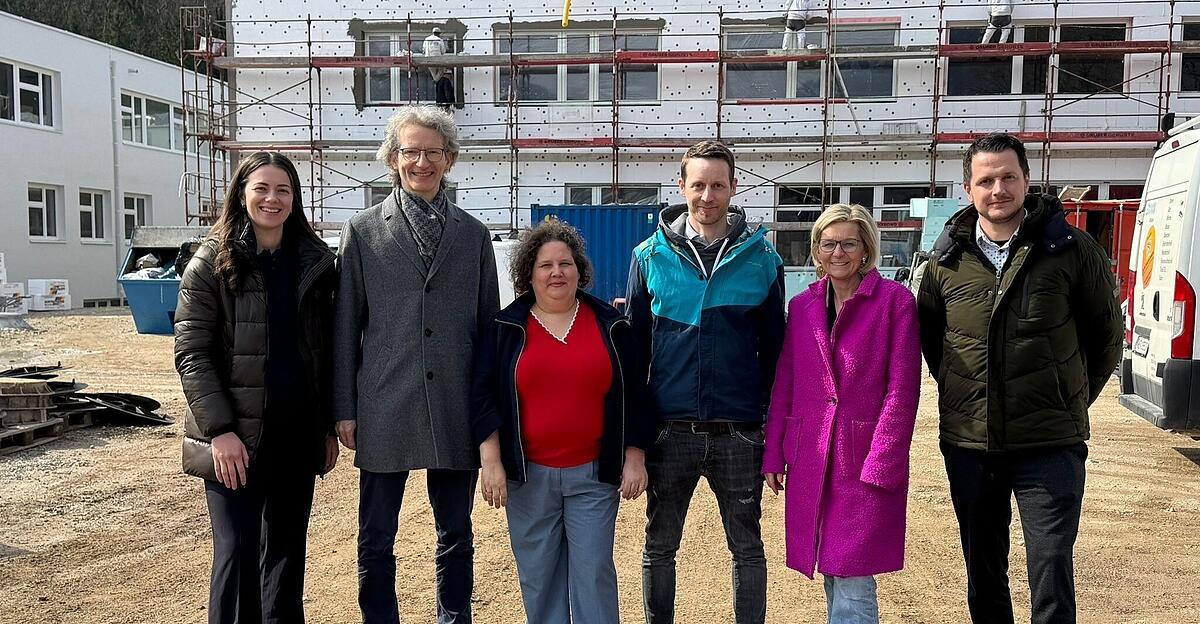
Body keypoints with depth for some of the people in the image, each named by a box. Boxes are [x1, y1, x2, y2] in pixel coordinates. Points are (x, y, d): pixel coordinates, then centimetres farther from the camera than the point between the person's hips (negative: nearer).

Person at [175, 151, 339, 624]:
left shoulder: (314, 263, 8)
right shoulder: (212, 263, -3)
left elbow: (324, 351, 10)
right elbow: (191, 353, -8)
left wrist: (328, 426, 7)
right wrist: (219, 429, -16)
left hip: (298, 435, 4)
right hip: (235, 437, -3)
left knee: (287, 550, 13)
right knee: (238, 554, -1)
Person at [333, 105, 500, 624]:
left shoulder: (474, 235, 7)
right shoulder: (362, 231, 4)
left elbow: (489, 325, 8)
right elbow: (346, 325, 2)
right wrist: (345, 410, -1)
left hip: (456, 411, 1)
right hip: (384, 411, -1)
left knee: (456, 536, 13)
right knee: (376, 541, 9)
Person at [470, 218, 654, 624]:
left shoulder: (610, 325, 5)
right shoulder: (506, 328, 4)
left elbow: (634, 396, 7)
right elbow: (484, 396, 2)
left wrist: (634, 458, 2)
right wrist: (491, 462, -5)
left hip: (594, 473, 0)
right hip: (528, 476, 1)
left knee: (594, 572, 2)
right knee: (537, 575, 9)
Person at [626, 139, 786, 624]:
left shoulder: (761, 259, 0)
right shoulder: (650, 256, 1)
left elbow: (773, 348, 5)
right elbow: (634, 345, 4)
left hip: (739, 435, 0)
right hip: (669, 432, 1)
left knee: (747, 548, 13)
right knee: (659, 548, 15)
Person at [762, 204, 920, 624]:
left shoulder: (895, 300, -5)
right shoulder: (801, 306, 9)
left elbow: (902, 390, -8)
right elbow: (783, 386, 10)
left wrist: (881, 463, -12)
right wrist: (774, 455, 7)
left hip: (866, 459, -4)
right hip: (811, 458, 4)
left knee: (852, 581, -4)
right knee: (832, 578, 14)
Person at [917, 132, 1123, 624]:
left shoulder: (1072, 249, -5)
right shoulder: (946, 259, 1)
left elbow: (1106, 336, 6)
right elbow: (927, 334, 15)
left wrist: (1071, 401, 6)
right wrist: (960, 394, 9)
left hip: (1050, 445, -3)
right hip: (968, 444, 3)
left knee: (1051, 573, -4)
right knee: (982, 574, 16)